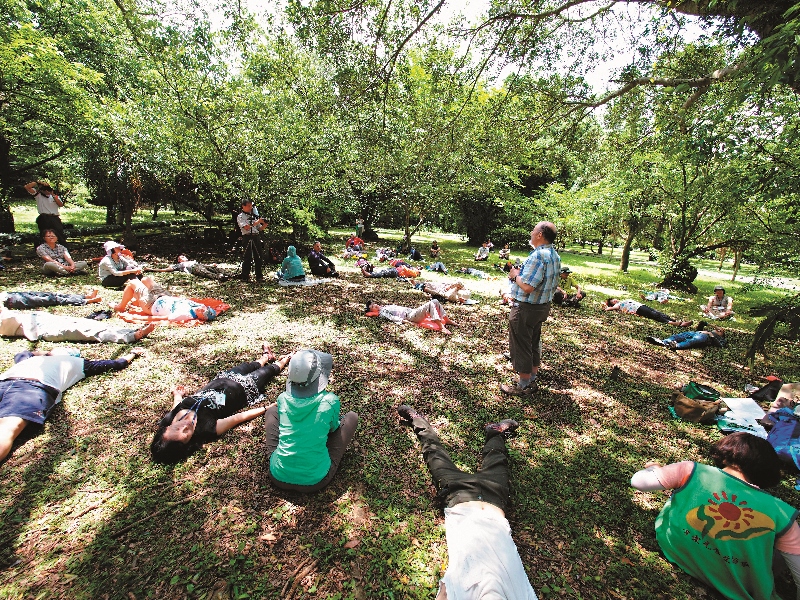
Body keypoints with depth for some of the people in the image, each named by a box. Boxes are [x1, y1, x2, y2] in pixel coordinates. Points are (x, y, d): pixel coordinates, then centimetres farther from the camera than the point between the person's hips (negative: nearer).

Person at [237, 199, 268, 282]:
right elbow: (247, 227, -14)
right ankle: (245, 277, 3)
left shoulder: (254, 216, 19)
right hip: (247, 237, -6)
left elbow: (259, 229, 20)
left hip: (256, 237, 6)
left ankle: (259, 276, 13)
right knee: (248, 258, -5)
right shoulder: (240, 217, 2)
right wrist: (258, 221, -14)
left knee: (259, 257, 5)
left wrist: (264, 225, -1)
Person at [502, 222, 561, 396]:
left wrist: (515, 275, -11)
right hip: (543, 306, 10)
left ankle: (523, 386, 17)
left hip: (526, 308, -10)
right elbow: (553, 285, 14)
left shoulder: (537, 256, -24)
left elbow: (527, 287, -30)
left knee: (521, 346, 4)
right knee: (534, 343, 20)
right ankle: (532, 380, 34)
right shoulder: (555, 256, 7)